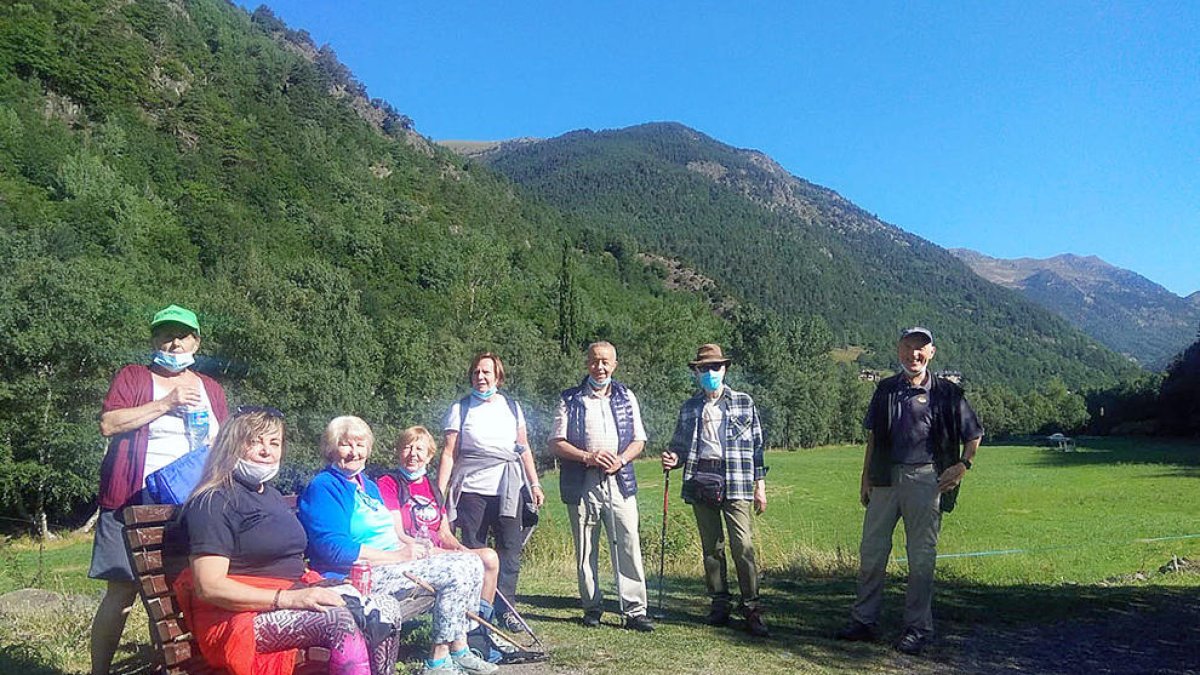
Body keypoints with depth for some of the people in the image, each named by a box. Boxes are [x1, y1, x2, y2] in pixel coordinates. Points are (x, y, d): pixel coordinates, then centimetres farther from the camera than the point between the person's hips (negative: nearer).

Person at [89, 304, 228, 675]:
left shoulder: (211, 389, 17)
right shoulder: (132, 377, 6)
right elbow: (108, 424, -9)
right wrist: (166, 402, -12)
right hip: (133, 502, -3)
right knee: (122, 590, -5)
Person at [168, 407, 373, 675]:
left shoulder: (272, 495, 21)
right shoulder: (214, 501, -7)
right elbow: (209, 587, -16)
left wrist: (318, 585, 1)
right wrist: (287, 598, -24)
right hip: (235, 615, -8)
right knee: (339, 620, -32)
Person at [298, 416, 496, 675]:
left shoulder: (369, 486, 19)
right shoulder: (323, 487, -8)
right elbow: (333, 549, -20)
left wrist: (422, 550, 3)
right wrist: (398, 556, -18)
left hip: (392, 565, 9)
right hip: (358, 575, -9)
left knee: (471, 563, -3)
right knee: (459, 569, -19)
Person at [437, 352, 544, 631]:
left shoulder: (511, 407, 12)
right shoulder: (460, 409, 4)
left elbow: (524, 449, 15)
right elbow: (449, 454, 0)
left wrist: (535, 485, 11)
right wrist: (439, 492, -6)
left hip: (509, 491, 2)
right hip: (472, 491, -2)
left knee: (510, 549, 1)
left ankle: (506, 608, 11)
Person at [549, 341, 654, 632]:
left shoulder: (626, 398, 14)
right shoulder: (570, 400, 6)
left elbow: (639, 440, 12)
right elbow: (556, 443, 1)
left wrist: (621, 460, -7)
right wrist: (588, 457, -13)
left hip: (619, 481, 1)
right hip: (582, 484, -1)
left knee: (628, 546, -5)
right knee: (585, 550, 6)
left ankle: (634, 610, 0)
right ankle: (592, 607, 19)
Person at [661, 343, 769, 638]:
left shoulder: (744, 402, 8)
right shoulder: (689, 408, 15)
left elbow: (757, 444, 8)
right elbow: (680, 444, 19)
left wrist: (760, 484, 3)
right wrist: (673, 458, -5)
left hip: (735, 482, -3)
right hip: (700, 481, 3)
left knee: (743, 546, -10)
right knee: (711, 547, 8)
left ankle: (751, 608, -3)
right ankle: (719, 605, 17)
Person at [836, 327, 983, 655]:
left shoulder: (946, 393, 0)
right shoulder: (886, 389, 10)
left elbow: (974, 434, 9)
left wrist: (963, 466, -4)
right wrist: (865, 478, 10)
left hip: (925, 479, -3)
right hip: (886, 477, 3)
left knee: (921, 556, 4)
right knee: (871, 551, 5)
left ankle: (918, 628, 15)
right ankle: (863, 621, 15)